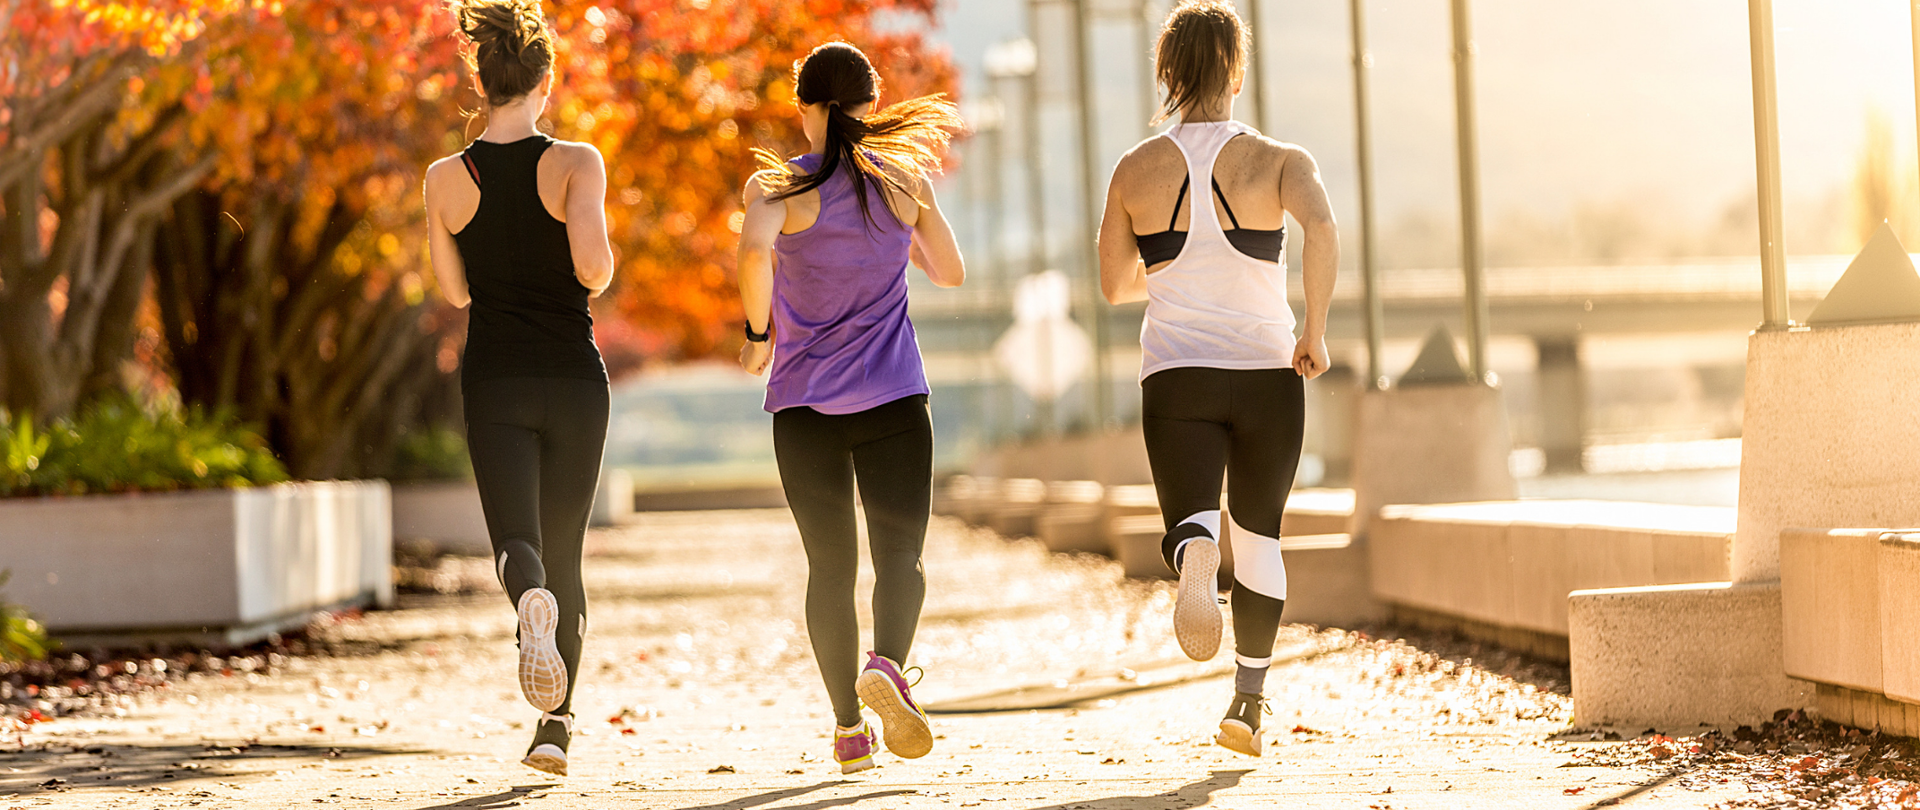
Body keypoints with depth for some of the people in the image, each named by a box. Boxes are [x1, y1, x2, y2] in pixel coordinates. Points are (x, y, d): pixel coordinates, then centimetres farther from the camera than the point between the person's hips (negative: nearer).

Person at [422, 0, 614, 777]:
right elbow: (592, 266, -20)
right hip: (574, 378, 0)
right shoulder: (575, 163, -8)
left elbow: (454, 290, 8)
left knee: (516, 541, -6)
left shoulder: (446, 178, 0)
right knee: (563, 550, 14)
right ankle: (557, 722, 14)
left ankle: (532, 602, -43)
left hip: (494, 381, 0)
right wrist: (601, 276, 2)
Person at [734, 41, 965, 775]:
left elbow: (754, 248, -25)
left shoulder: (778, 188, -3)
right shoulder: (904, 183, 3)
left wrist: (757, 334, -10)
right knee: (899, 553, -2)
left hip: (804, 403, 0)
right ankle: (886, 664, -32)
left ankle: (848, 728, 10)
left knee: (830, 566, 10)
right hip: (892, 401, 0)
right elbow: (949, 271, 15)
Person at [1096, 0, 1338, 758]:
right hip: (1267, 374, 0)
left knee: (1191, 524, -6)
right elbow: (1321, 228, -25)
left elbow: (1115, 284, 10)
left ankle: (1194, 556, -45)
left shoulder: (1136, 170, 2)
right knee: (1259, 535, 19)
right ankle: (1249, 705, 22)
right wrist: (1315, 329, -17)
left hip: (1176, 378, 0)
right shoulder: (1278, 161, -4)